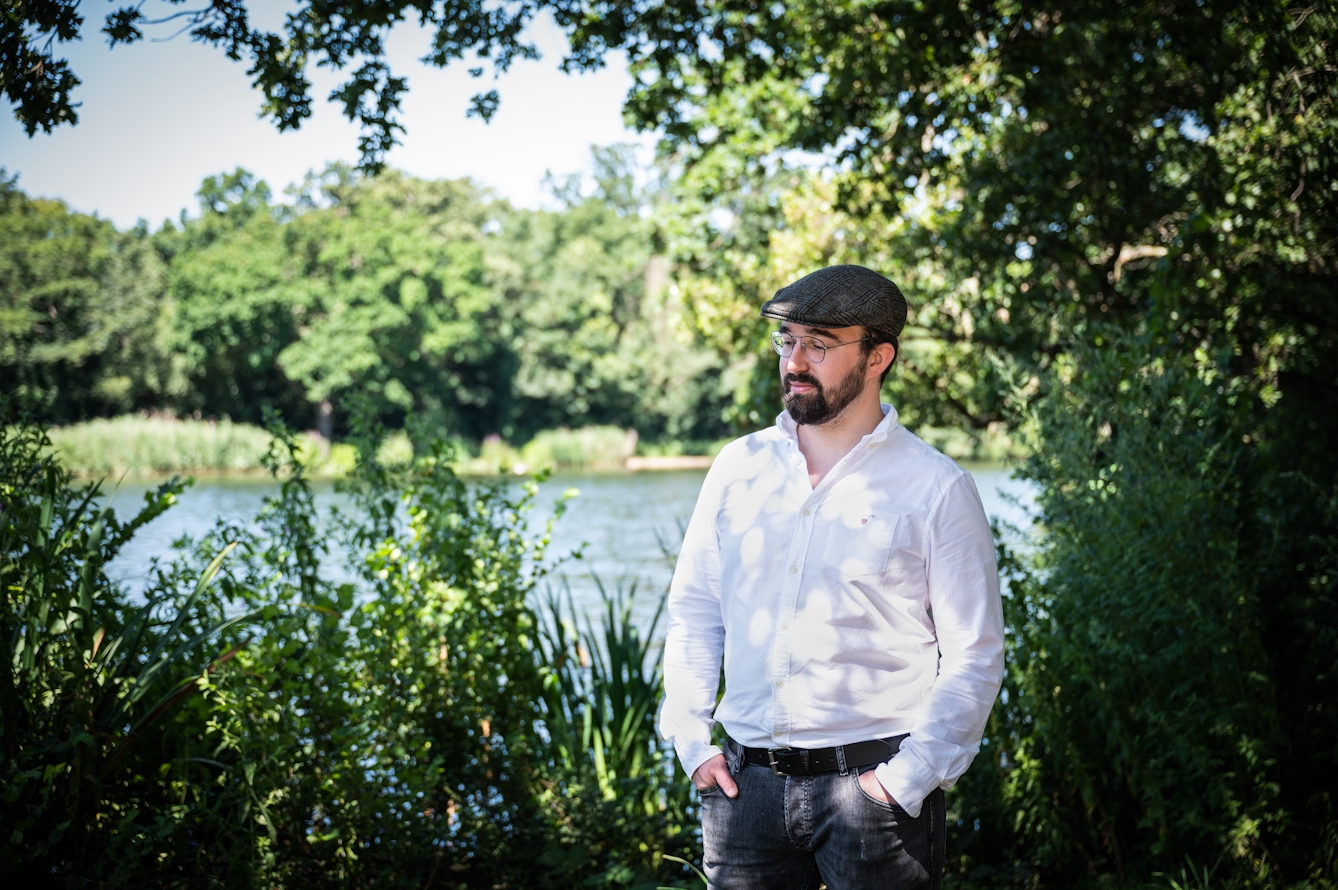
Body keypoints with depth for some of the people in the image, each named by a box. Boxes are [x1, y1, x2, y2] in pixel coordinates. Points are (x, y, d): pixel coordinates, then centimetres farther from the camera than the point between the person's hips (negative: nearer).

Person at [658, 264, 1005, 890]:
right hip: (744, 782, 3)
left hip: (870, 783, -3)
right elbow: (693, 611, 14)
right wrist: (692, 741, 4)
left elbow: (974, 657, -3)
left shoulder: (936, 488, -3)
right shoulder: (739, 468, 8)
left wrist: (906, 778, -11)